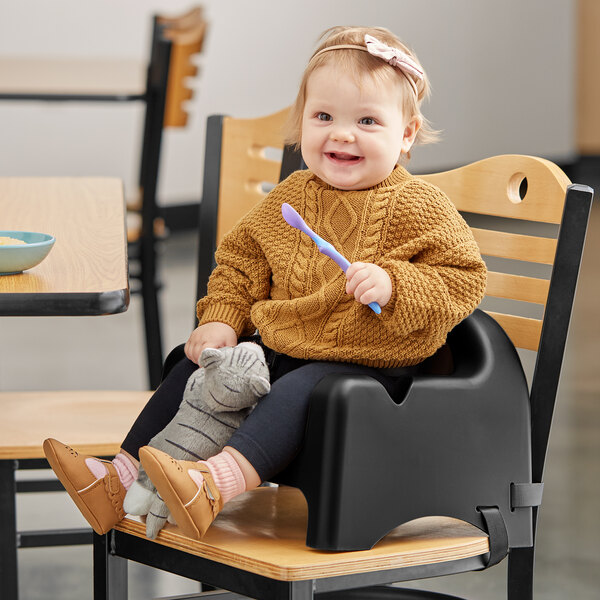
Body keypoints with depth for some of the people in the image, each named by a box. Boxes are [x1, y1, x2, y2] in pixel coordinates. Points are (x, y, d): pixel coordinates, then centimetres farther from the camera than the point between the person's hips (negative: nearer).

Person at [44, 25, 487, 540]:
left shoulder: (418, 207, -11)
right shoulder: (290, 198, 8)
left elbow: (464, 279, -14)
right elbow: (242, 258, 18)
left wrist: (392, 284, -28)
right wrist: (222, 319, 3)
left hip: (369, 364, -7)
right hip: (281, 351, 7)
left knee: (297, 392, -34)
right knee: (196, 370, -2)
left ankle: (214, 484, -51)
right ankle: (120, 481, -2)